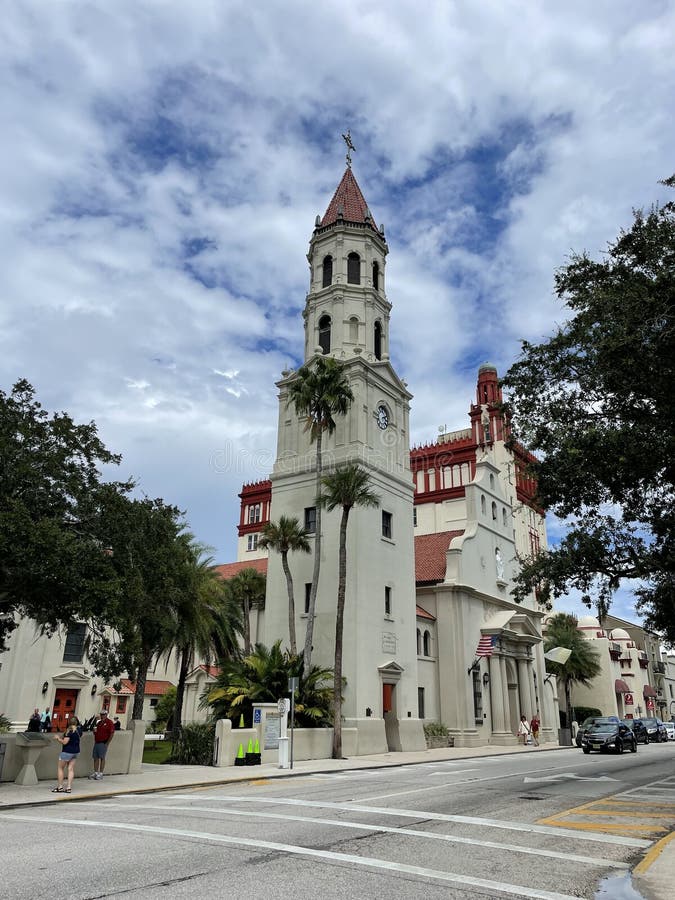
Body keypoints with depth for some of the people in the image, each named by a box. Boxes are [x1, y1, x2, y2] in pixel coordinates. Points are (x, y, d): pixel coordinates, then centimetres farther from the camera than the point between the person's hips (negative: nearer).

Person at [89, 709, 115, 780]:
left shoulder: (109, 722, -7)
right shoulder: (99, 722, 16)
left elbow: (112, 734, -12)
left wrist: (107, 743, -15)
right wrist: (94, 730, -1)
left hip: (103, 743, -7)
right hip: (97, 742, 7)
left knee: (102, 758, -2)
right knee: (95, 757, 9)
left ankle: (101, 774, 4)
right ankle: (95, 772, 18)